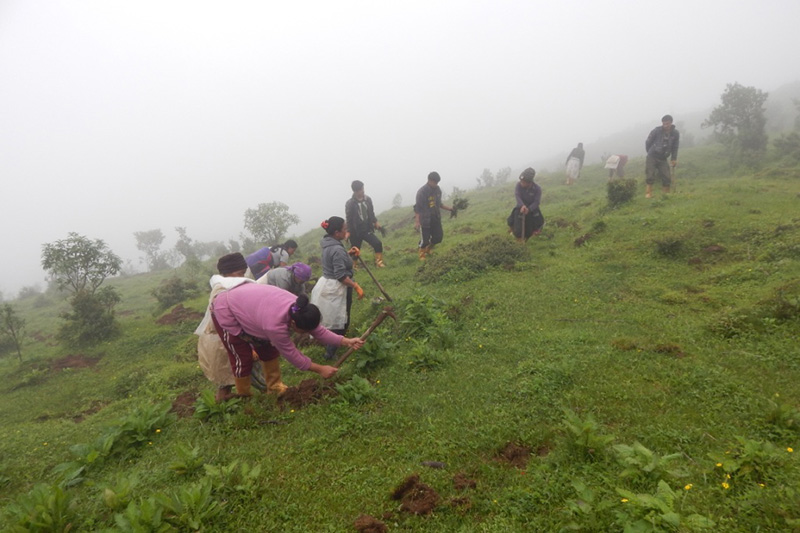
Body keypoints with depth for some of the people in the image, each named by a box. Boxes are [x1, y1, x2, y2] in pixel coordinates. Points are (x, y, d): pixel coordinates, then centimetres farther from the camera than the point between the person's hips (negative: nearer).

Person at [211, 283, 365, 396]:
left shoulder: (299, 309, -20)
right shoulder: (276, 324, -41)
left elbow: (319, 331, -8)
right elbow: (292, 354, -27)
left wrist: (346, 341, -15)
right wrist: (320, 369, -19)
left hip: (245, 303, 8)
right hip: (226, 311, -8)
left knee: (269, 350, 8)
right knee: (243, 359, -4)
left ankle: (274, 387, 23)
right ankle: (244, 398, 17)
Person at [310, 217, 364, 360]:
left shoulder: (328, 244, 5)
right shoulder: (337, 249, -25)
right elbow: (340, 275, -27)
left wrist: (348, 253, 9)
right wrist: (357, 287, -22)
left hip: (326, 284, 10)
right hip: (336, 289, -9)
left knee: (335, 320, 23)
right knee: (340, 323, 4)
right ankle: (330, 353, 13)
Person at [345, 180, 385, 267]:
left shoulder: (368, 199, 0)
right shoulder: (350, 203, -14)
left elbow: (371, 213, 14)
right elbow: (348, 219, -9)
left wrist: (375, 222, 8)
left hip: (367, 230, 4)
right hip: (356, 232, -3)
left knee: (378, 243, -13)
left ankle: (378, 262, -2)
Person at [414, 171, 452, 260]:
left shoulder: (437, 189, 2)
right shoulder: (422, 191, -19)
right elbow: (417, 208, -19)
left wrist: (449, 208, 12)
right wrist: (417, 221, -25)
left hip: (436, 218, 7)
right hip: (425, 219, -6)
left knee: (439, 237, 10)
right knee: (425, 239, 0)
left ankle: (428, 249, 36)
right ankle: (422, 255, 24)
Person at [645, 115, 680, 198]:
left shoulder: (675, 134, -3)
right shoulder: (657, 130, -12)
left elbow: (675, 147, 8)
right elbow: (648, 142, -2)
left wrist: (674, 159, 4)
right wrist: (650, 153, 5)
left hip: (663, 159, 3)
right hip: (652, 157, -3)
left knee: (666, 177, -1)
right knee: (650, 176, -9)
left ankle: (667, 193, 10)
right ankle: (649, 193, 0)